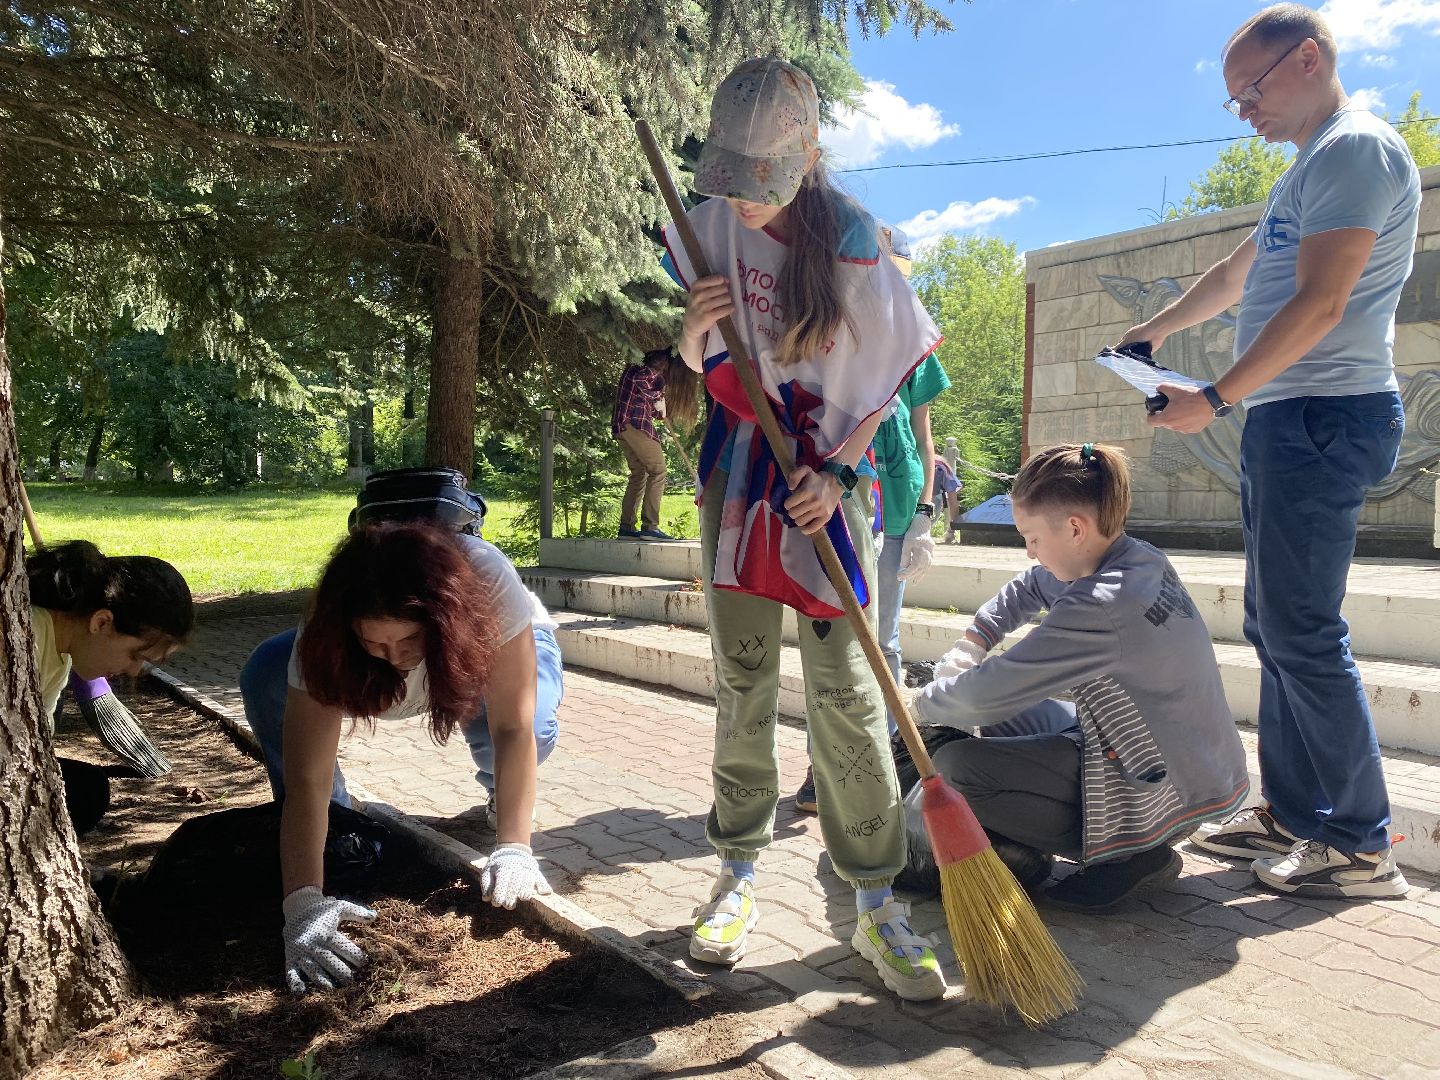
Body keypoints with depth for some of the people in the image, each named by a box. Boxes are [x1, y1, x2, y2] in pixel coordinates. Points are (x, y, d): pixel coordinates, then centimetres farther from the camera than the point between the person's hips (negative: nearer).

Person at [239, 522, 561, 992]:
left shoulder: (489, 582, -43)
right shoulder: (325, 635, -38)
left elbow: (513, 729, -41)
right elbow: (306, 779, -39)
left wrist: (513, 849, -47)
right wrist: (302, 902, -50)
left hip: (505, 649, -1)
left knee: (534, 724, -36)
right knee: (264, 677, -24)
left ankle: (502, 792, 0)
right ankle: (333, 824, -3)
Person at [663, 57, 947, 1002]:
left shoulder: (851, 238, -6)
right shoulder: (710, 227, 3)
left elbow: (887, 376, -2)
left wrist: (838, 473, -13)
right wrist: (695, 329, -11)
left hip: (829, 479, -3)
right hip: (737, 473, 3)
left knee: (846, 691, -6)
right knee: (742, 684, 6)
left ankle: (877, 903, 4)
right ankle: (740, 873, 20)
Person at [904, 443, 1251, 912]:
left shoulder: (1098, 607, -29)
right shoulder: (1139, 559, 1)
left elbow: (986, 692, -23)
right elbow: (1027, 589, 18)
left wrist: (923, 702, -4)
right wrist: (969, 645, 9)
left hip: (1168, 790, -10)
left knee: (955, 766, -15)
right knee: (1004, 718, 19)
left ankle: (1129, 853, -4)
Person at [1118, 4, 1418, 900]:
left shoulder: (1355, 147, -9)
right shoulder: (1315, 167, 23)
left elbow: (1319, 303, -19)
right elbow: (1236, 275, 34)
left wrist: (1215, 400, -18)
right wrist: (1157, 330, 38)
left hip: (1323, 418, -10)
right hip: (1290, 419, 10)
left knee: (1301, 630, -10)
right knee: (1276, 626, 10)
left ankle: (1361, 846, 0)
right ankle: (1292, 815, 18)